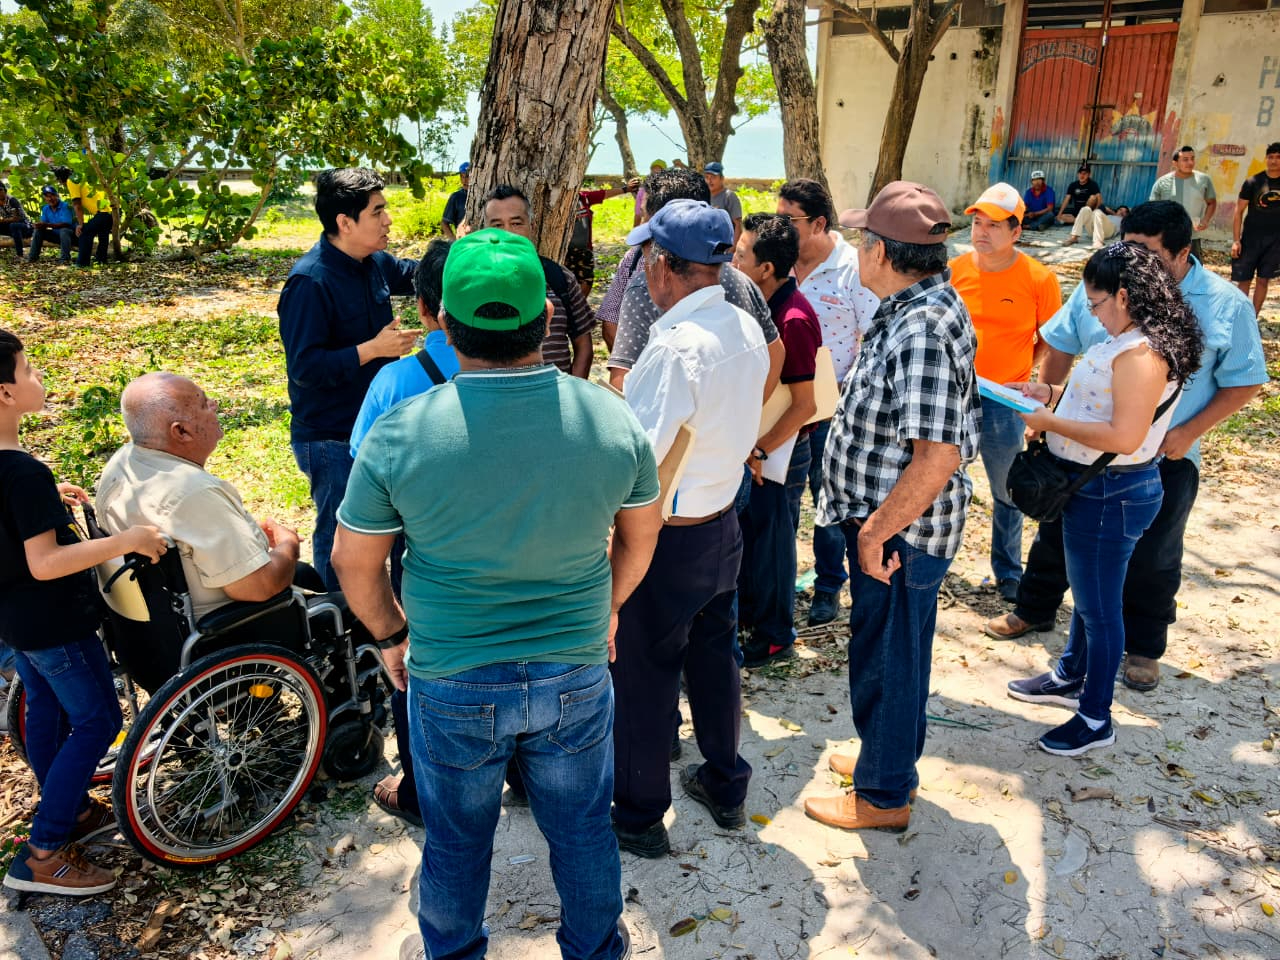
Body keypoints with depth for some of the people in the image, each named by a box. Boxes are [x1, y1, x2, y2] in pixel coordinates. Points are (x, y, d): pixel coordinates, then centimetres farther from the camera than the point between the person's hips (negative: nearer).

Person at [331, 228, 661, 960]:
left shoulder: (399, 435, -18)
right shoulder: (613, 419, -12)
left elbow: (354, 562, -5)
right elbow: (642, 532, 4)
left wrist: (391, 635, 13)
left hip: (452, 684, -1)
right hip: (577, 676, 2)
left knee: (457, 838, 23)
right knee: (582, 828, 24)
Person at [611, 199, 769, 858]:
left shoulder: (675, 347, -27)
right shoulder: (747, 329, 0)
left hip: (668, 538, -8)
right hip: (724, 523, 8)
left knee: (645, 675, 9)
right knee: (714, 655, 22)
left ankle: (640, 817, 27)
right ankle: (725, 786, 41)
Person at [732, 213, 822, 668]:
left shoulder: (793, 319, -24)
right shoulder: (766, 305, 3)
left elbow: (805, 404, -23)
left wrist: (760, 451, -19)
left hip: (780, 450, -9)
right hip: (756, 440, 9)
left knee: (771, 540, 6)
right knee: (747, 529, 21)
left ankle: (775, 634, 24)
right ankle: (749, 610, 40)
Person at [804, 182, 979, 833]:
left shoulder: (922, 330, -27)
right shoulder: (917, 307, 6)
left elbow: (938, 455, -32)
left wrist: (876, 532, -23)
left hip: (900, 532, -10)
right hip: (889, 520, 10)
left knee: (887, 657, 7)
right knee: (892, 650, 24)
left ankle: (883, 796, 27)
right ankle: (890, 757, 44)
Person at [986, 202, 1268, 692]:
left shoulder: (1226, 305, -11)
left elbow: (1242, 382, -5)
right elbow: (1060, 345, 5)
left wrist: (1187, 433, -15)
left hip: (1165, 460, -2)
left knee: (1153, 559, 12)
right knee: (1057, 532, 16)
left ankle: (1143, 647, 32)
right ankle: (1034, 610, 38)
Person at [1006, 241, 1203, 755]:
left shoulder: (1141, 354, -25)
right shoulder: (1129, 342, 7)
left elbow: (1124, 437, -30)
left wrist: (1051, 422, -23)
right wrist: (1050, 394, 5)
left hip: (1109, 495, -10)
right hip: (1092, 486, 10)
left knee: (1099, 606, 4)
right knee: (1087, 593, 25)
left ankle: (1096, 720, 21)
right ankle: (1070, 678, 45)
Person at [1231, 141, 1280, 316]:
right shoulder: (1253, 182, -4)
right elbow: (1239, 211, -3)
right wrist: (1236, 240, -9)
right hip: (1251, 238, -2)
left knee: (1263, 280, 6)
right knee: (1243, 280, -1)